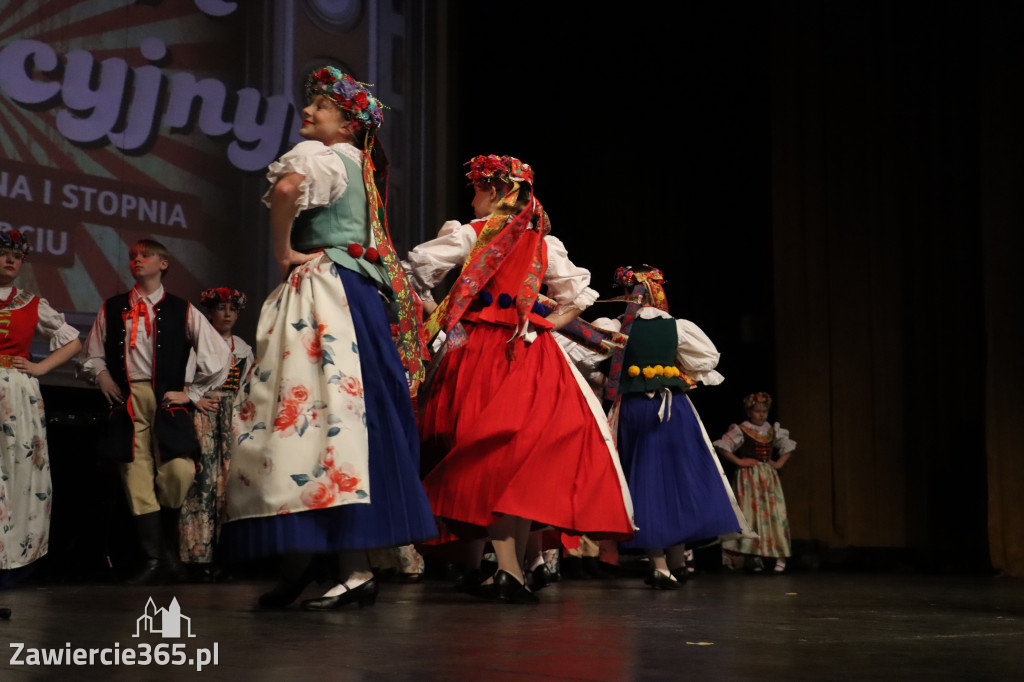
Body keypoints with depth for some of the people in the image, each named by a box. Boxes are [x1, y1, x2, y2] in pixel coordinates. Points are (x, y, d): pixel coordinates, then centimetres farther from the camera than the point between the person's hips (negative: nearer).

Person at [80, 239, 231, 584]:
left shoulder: (182, 311, 8)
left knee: (179, 472, -16)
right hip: (127, 401, 2)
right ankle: (153, 560, 0)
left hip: (167, 400, -2)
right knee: (138, 480, -4)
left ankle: (168, 548, 8)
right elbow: (91, 355, 25)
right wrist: (101, 374, 5)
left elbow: (220, 355, 8)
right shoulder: (112, 309, 15)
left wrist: (192, 393, 5)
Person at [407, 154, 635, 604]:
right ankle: (512, 570, 3)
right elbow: (578, 295, 12)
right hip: (533, 353, 3)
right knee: (525, 457, 4)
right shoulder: (545, 242, 11)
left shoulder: (469, 234, 2)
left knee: (489, 455, -5)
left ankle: (508, 570, -16)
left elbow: (419, 264, -5)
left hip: (480, 348, -3)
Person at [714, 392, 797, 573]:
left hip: (769, 477, 5)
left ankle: (780, 557, 0)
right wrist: (739, 461, -13)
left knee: (775, 514, -2)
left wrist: (779, 463, 10)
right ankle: (752, 557, -7)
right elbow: (721, 446, -12)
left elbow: (788, 446, 25)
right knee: (750, 515, -9)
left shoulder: (773, 431, 12)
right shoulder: (740, 431, -4)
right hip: (748, 477, -5)